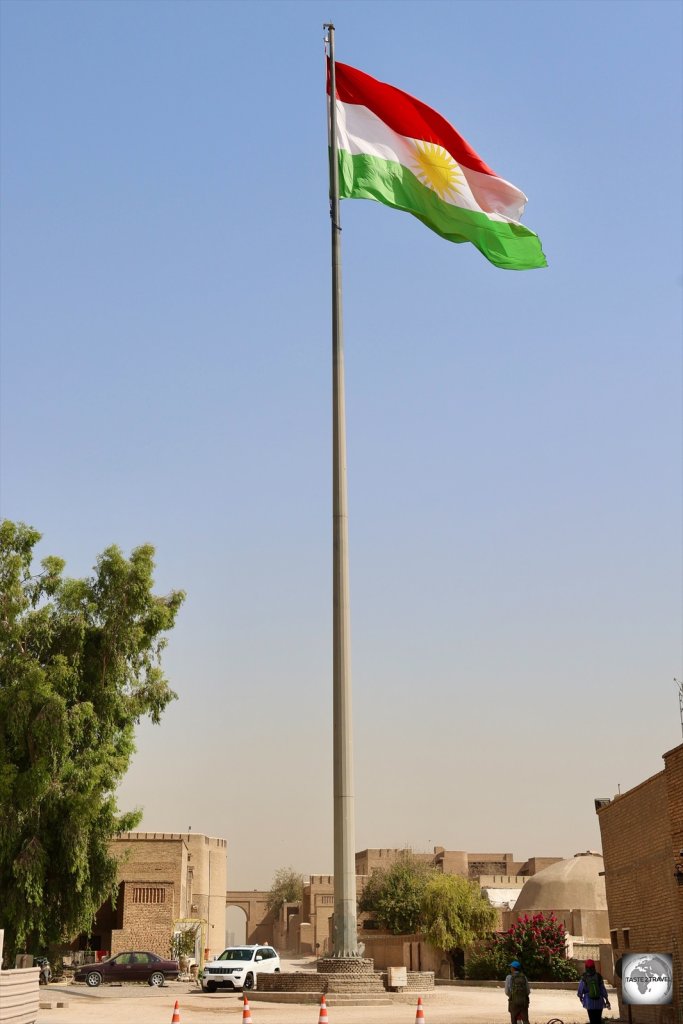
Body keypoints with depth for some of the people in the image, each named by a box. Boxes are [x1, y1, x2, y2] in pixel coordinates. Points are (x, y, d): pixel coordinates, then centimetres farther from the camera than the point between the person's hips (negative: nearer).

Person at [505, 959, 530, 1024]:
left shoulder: (509, 977, -4)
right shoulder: (524, 977, 5)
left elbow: (507, 992, -4)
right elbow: (528, 991, 6)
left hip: (514, 1002, -2)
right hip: (524, 1001, 2)